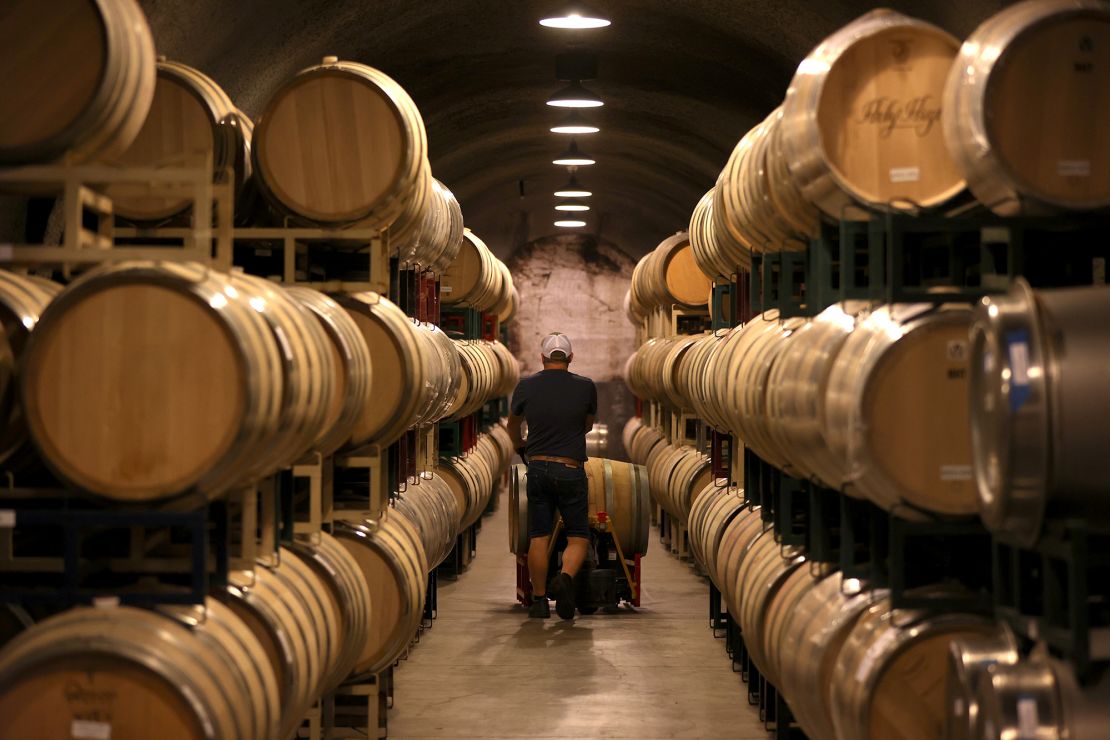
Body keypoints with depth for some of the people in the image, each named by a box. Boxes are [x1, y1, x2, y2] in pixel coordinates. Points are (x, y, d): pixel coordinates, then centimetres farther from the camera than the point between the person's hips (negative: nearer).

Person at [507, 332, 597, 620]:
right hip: (571, 470, -1)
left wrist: (519, 446, 40)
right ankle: (566, 577, -21)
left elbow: (513, 423, 19)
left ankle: (540, 600, 7)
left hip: (538, 468, 1)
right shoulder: (585, 387, -2)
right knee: (578, 536, 6)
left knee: (538, 538, 8)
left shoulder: (526, 386, 1)